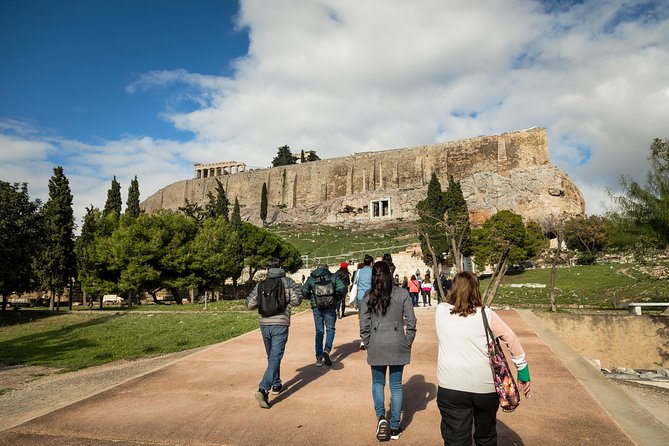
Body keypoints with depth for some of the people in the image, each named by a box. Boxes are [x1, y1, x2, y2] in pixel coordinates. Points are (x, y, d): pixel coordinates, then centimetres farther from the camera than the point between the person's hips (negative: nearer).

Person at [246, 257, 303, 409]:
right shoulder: (288, 282, 0)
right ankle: (263, 389, -19)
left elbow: (250, 304, 1)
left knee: (271, 356, 21)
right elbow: (297, 300, -8)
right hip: (280, 324, -3)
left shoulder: (260, 284, 6)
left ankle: (276, 385, 33)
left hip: (264, 324, 4)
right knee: (275, 357, -4)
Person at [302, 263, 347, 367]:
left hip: (316, 308, 1)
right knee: (330, 329, 11)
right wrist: (337, 298, 7)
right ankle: (327, 350, -12)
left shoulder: (311, 278, 6)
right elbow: (342, 288, -9)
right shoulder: (333, 277, 4)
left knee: (319, 332, 10)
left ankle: (319, 358, 11)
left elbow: (304, 291, -3)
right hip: (330, 307, -1)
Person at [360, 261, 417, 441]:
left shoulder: (368, 297, -3)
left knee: (377, 383, 19)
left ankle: (381, 416, 0)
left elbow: (364, 327, -2)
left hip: (376, 347, 0)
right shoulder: (402, 294, -4)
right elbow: (411, 322, -3)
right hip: (397, 346, 0)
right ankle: (395, 428, 19)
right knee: (396, 385, 12)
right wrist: (407, 344, 8)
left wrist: (368, 345, 11)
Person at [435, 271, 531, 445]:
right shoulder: (487, 315, -5)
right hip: (486, 387, 1)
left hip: (451, 387, -1)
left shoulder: (441, 311, -3)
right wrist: (523, 373, 5)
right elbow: (512, 340, -3)